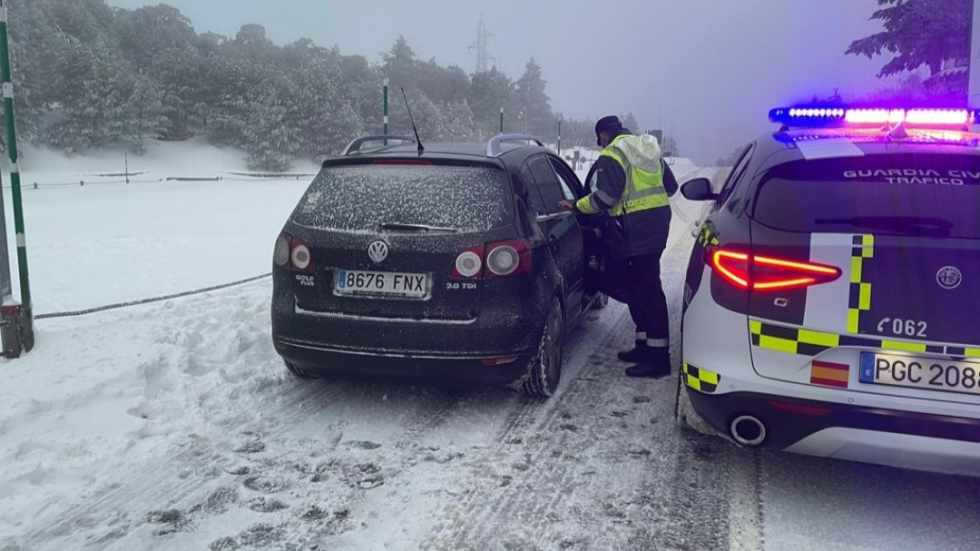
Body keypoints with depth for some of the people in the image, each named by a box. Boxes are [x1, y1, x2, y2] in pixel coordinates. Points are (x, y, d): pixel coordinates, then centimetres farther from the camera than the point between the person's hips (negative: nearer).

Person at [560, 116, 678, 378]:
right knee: (645, 286, 16)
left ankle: (657, 356, -5)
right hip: (658, 223, 9)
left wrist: (577, 207, -3)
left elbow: (605, 197, -17)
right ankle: (645, 346, 23)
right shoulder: (650, 149, 18)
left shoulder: (612, 155, -9)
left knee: (646, 289, -8)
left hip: (634, 229, -9)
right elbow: (670, 186, 22)